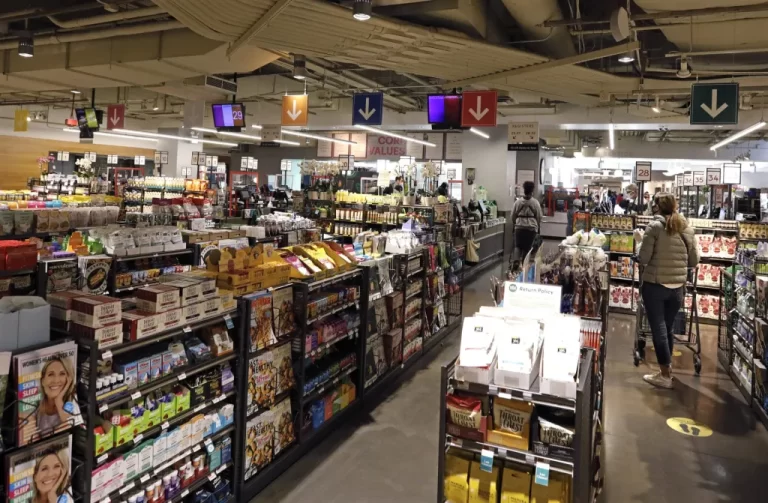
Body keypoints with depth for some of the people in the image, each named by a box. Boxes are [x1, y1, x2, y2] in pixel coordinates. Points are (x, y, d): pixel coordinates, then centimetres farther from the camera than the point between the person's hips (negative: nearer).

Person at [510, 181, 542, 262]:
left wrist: (513, 227, 19)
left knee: (518, 246, 3)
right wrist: (539, 228, 13)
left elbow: (513, 216, 6)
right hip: (531, 228, -1)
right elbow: (539, 217, 0)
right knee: (527, 247, 8)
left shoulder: (517, 202, -1)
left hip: (519, 227, 1)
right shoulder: (535, 203, -5)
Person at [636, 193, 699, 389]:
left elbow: (643, 258, -11)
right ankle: (667, 368, 28)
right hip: (677, 287, 5)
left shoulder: (655, 226, -9)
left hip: (654, 285, -4)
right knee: (668, 327, 17)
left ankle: (665, 375, 8)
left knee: (658, 328, 3)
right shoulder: (687, 228, 5)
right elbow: (694, 261, 10)